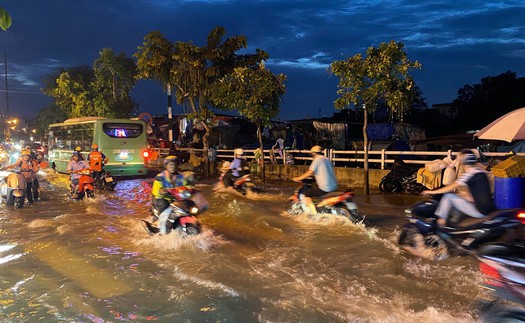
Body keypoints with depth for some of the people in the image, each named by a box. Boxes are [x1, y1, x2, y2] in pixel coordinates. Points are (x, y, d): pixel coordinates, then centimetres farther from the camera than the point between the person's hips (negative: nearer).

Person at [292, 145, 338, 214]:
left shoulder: (317, 159, -6)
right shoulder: (326, 160, 17)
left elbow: (310, 172, -9)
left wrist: (298, 178, 1)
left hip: (325, 189, -9)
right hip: (334, 187, 9)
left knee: (306, 193, 4)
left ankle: (313, 212, -3)